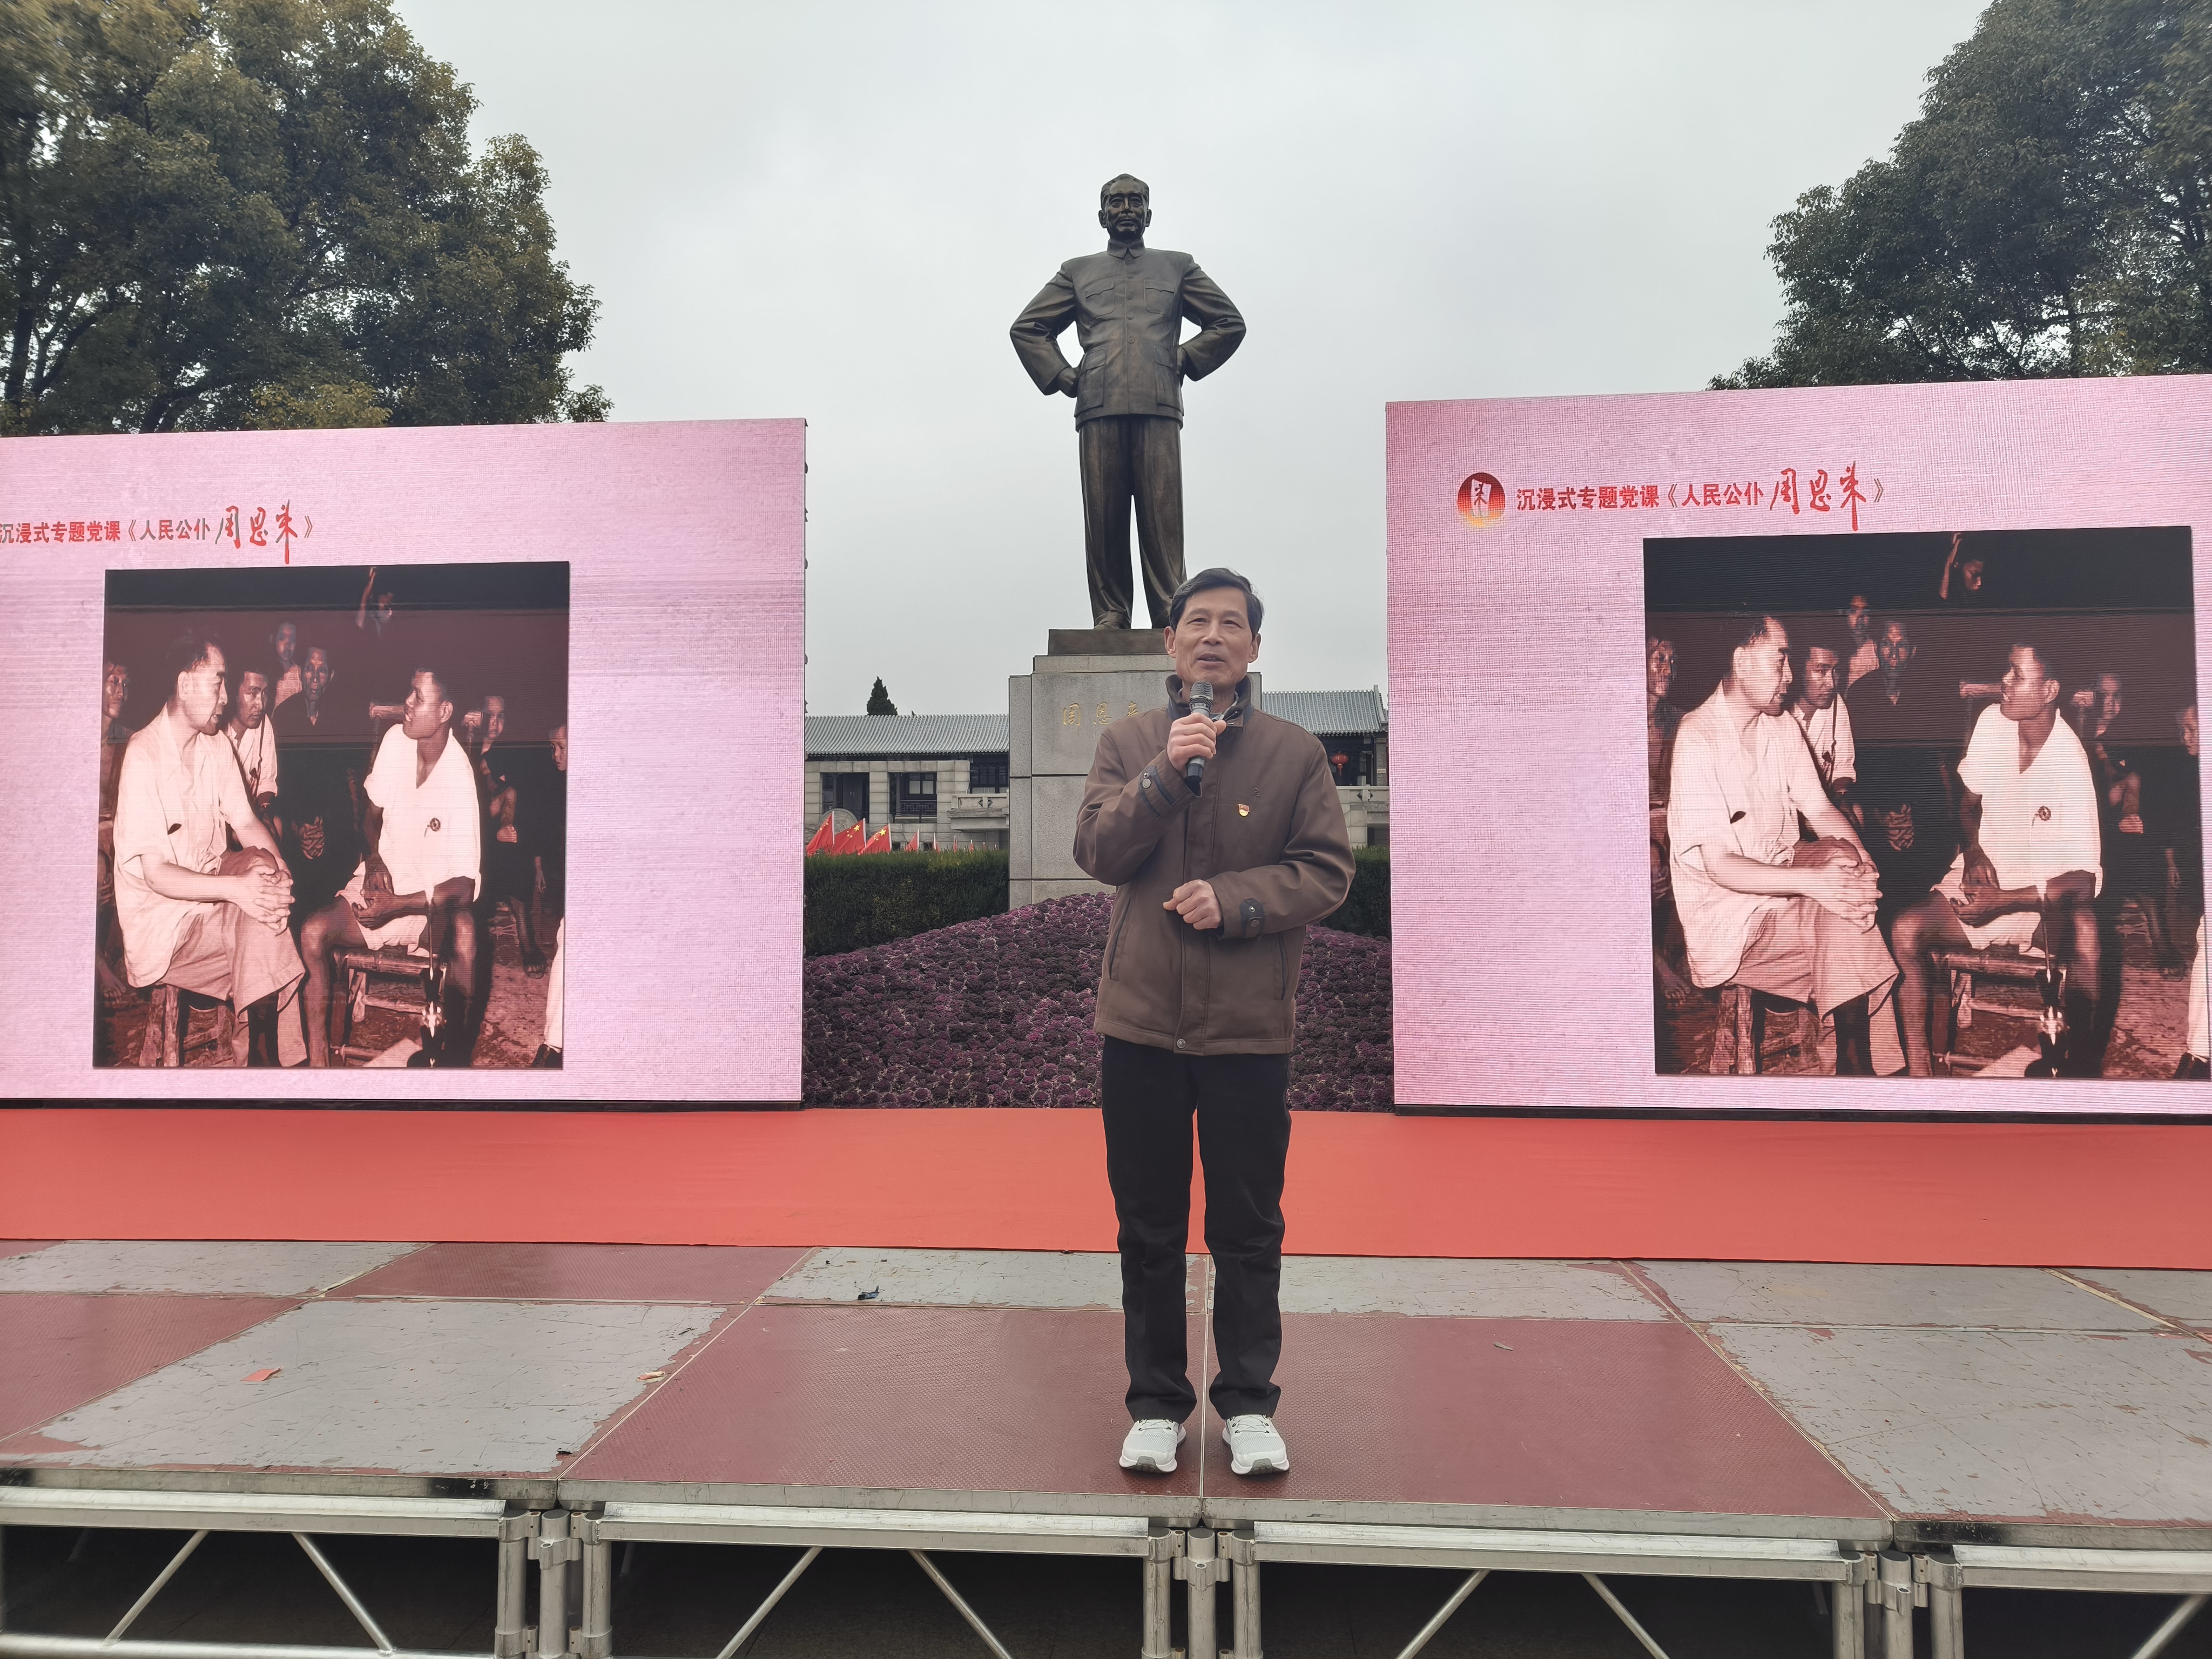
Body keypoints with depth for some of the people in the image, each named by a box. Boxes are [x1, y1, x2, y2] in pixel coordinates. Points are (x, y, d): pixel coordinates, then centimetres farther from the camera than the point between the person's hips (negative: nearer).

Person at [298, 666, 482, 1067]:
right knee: (312, 932, -18)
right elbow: (372, 812, 11)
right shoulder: (395, 741, -6)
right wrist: (374, 859, -7)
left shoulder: (460, 780, -21)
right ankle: (317, 1058, -10)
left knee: (464, 935, -36)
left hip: (433, 902, -5)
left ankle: (449, 1048, -19)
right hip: (384, 882, 6)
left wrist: (397, 906, -24)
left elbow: (463, 887, -21)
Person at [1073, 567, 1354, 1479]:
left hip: (1249, 1026, -1)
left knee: (1248, 1230, 9)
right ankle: (1155, 1403, 26)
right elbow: (1096, 850, -5)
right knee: (1149, 1229, 11)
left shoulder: (1295, 751, 3)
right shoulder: (1127, 742, 7)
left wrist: (1232, 899, -17)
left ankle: (1249, 1403, 25)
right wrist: (1167, 772, -18)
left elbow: (1327, 871, -3)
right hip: (1140, 1023, 1)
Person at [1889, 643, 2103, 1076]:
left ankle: (2076, 1065, -19)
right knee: (1905, 930, -22)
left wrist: (2005, 902, -26)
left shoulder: (2071, 768, -20)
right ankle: (1918, 1067, -13)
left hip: (2046, 896, -4)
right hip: (1986, 879, 4)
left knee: (2082, 933, -37)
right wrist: (1974, 853, -10)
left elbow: (2083, 882, -20)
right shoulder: (1992, 722, -6)